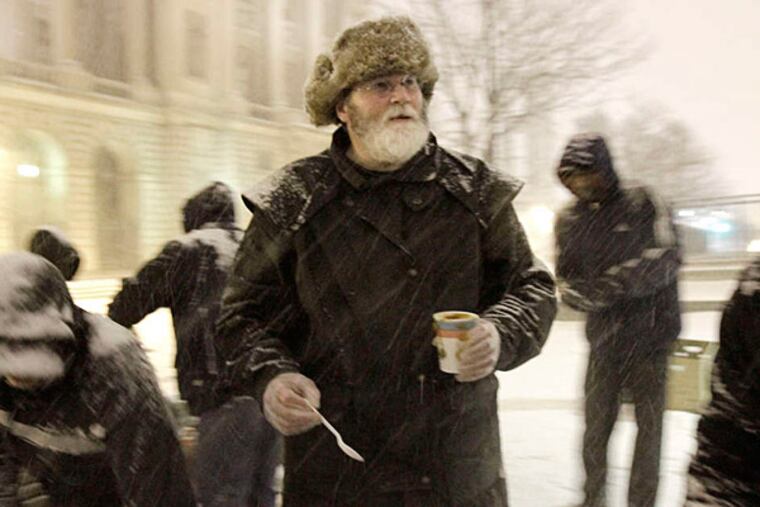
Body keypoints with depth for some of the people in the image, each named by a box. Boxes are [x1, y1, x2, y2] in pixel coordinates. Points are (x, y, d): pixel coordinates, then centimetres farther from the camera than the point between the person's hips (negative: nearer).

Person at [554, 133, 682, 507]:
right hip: (603, 339, 3)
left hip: (650, 338, -2)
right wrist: (585, 297, -16)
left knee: (649, 424, 6)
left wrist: (613, 284, -23)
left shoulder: (641, 204, -7)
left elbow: (667, 258, -15)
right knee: (596, 425, 8)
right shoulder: (569, 219, 3)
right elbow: (565, 279, 6)